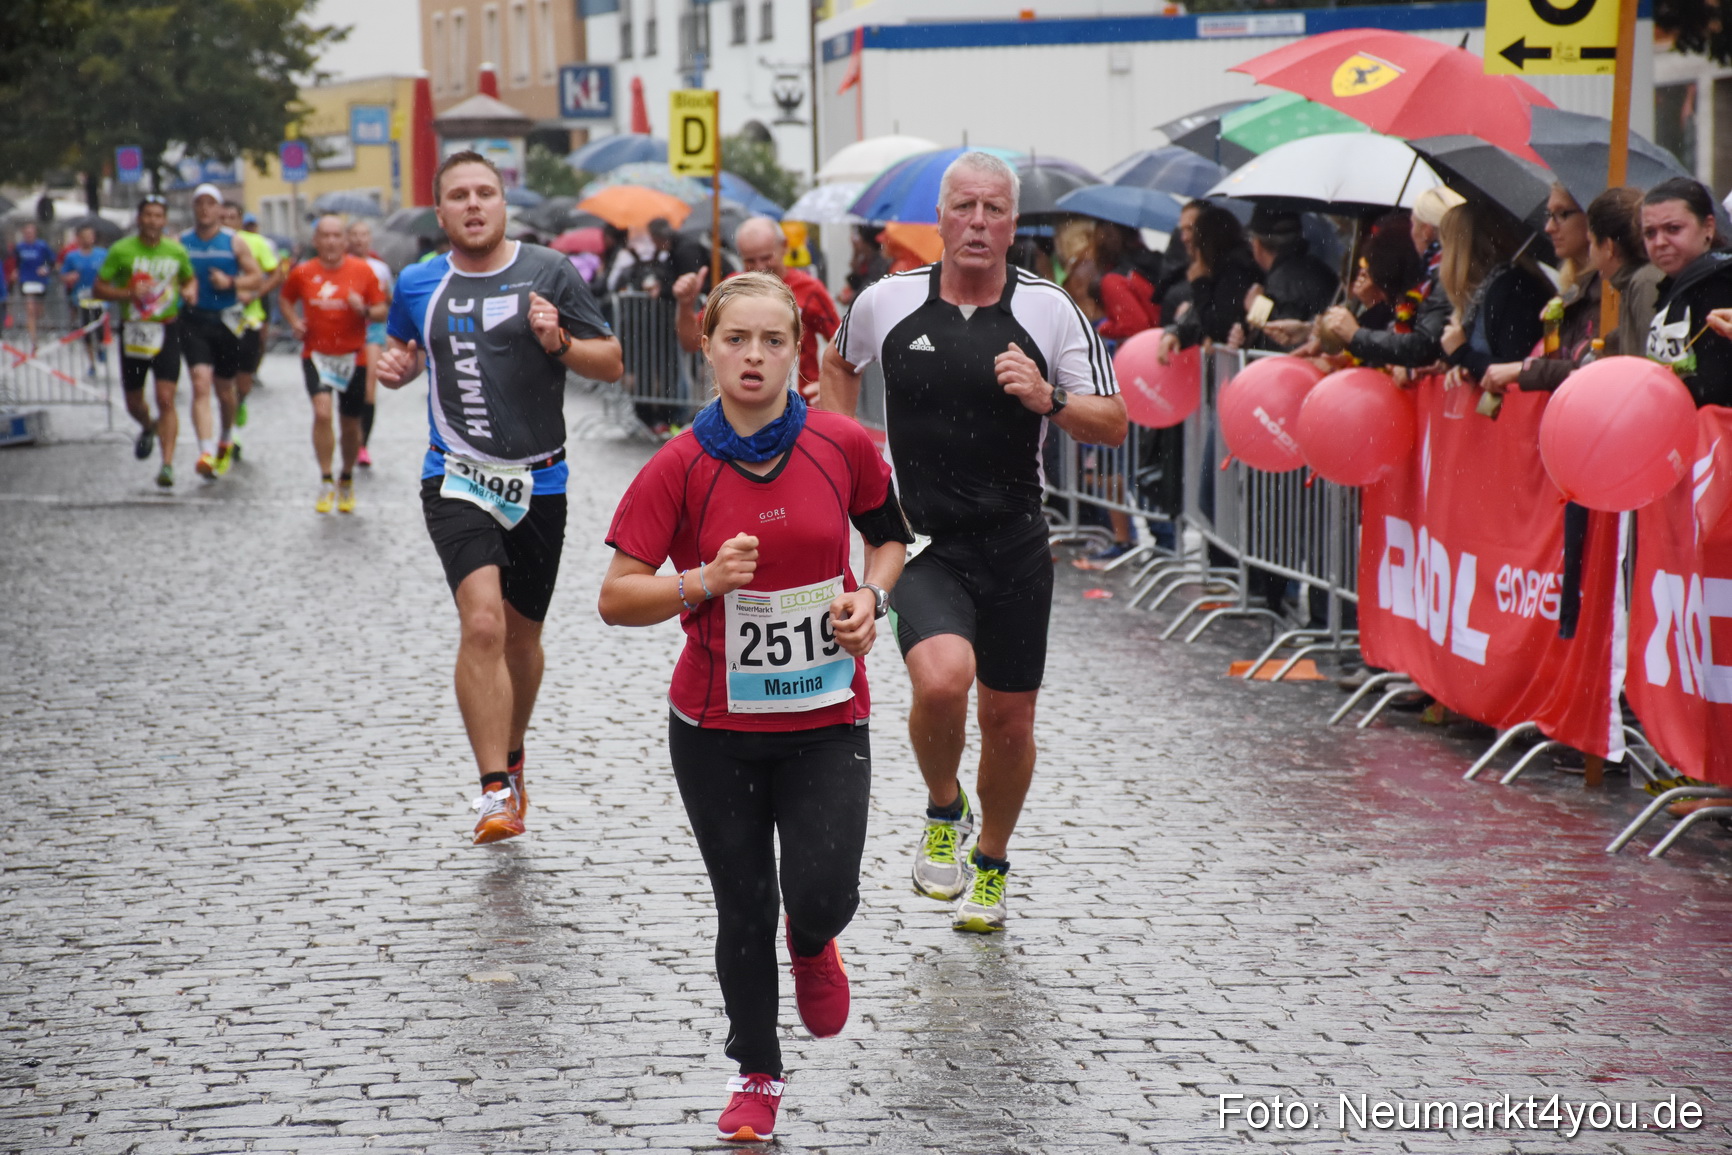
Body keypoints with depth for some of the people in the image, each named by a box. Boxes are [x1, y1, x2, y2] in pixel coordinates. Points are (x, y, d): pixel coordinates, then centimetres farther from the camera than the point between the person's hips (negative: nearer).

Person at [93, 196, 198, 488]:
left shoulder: (176, 251, 3)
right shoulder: (121, 250, -5)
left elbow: (190, 278, 20)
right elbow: (99, 288, -3)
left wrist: (190, 290, -3)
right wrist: (128, 294, -20)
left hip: (167, 330, 0)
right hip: (134, 332, 0)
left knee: (166, 399, -12)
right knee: (133, 402, 12)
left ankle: (167, 465, -12)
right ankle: (148, 428, 48)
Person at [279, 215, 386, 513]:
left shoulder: (362, 271, -3)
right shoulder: (303, 273, 0)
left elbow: (382, 311, 0)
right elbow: (286, 298, 18)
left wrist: (365, 310, -22)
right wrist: (294, 321, -1)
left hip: (353, 357, 0)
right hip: (316, 354, 0)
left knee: (350, 424, 9)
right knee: (322, 412, -21)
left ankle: (347, 480, 32)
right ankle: (326, 483, -11)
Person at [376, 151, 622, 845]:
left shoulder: (549, 274, -1)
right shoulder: (417, 285, 5)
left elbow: (612, 365, 2)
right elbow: (402, 349, 24)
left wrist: (558, 343, -17)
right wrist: (394, 366, 1)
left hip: (537, 481, 1)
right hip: (455, 479, -1)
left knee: (521, 634, 14)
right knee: (482, 623, -20)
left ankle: (511, 760, 40)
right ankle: (496, 793, -20)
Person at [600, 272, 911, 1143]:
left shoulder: (842, 445, -5)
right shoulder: (678, 468, -9)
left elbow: (890, 534, 13)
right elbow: (616, 599, -10)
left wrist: (870, 597, -6)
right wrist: (705, 582, -25)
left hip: (827, 720, 0)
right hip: (716, 726, 0)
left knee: (822, 896, -12)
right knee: (743, 908, 8)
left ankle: (812, 946, 27)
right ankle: (756, 1073, 29)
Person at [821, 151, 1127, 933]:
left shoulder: (1049, 310, -3)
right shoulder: (888, 302, -2)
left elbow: (1114, 425, -1)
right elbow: (839, 363, 21)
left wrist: (1049, 401, -19)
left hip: (1014, 544, 2)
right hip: (921, 542, -1)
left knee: (1009, 721, 9)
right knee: (941, 679, -27)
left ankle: (991, 864, 36)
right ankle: (943, 812, 4)